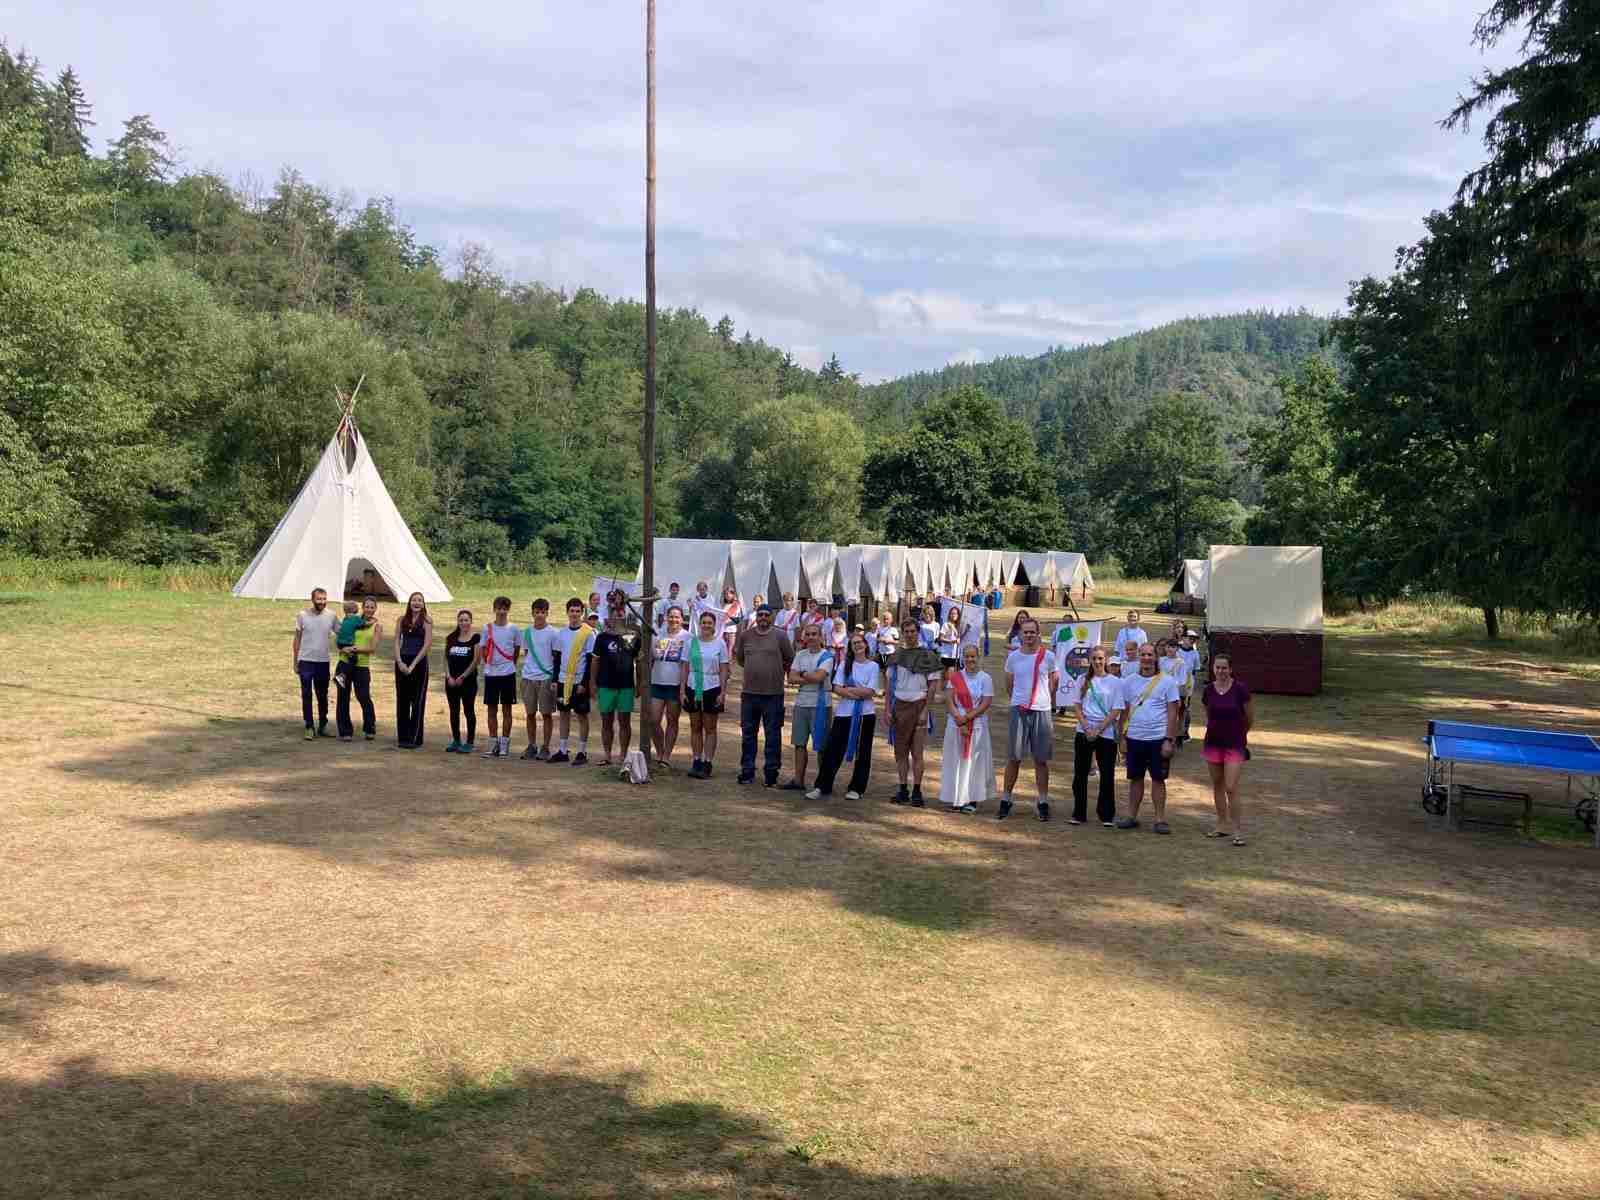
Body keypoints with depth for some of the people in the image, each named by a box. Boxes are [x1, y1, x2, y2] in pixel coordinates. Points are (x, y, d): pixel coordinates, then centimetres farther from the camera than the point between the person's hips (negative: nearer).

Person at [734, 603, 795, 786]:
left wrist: (778, 671, 7)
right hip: (749, 692, 3)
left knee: (773, 735, 3)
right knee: (748, 734, 10)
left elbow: (790, 660, 5)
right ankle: (747, 771, 20)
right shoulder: (745, 635, 5)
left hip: (773, 694, -3)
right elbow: (739, 658, 18)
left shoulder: (779, 636, -3)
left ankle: (771, 773, 10)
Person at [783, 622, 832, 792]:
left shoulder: (827, 656, -5)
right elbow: (791, 677, 0)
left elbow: (818, 677, -19)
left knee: (821, 745, -1)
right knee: (799, 744, 8)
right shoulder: (800, 655, 11)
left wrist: (803, 674, -3)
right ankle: (798, 780, 15)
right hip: (801, 703, 6)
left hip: (819, 705, -6)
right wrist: (811, 678, -12)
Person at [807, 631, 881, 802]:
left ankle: (856, 789, 15)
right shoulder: (844, 664, 6)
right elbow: (837, 689, -4)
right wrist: (859, 694, -12)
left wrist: (848, 689, -9)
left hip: (865, 715, -1)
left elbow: (870, 692, -8)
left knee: (863, 753, 5)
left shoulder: (873, 666, 2)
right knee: (832, 750, -2)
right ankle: (822, 787, 5)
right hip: (844, 713, 1)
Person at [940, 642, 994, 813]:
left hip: (977, 726, -2)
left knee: (974, 761, 0)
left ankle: (973, 799, 7)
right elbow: (951, 701, 1)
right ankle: (956, 799, 11)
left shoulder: (985, 678, -1)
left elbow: (986, 703, -8)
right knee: (956, 761, 4)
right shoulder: (955, 677, 6)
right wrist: (959, 720, -13)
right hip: (955, 726, 2)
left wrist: (966, 718, -14)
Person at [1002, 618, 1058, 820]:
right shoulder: (1013, 657, 4)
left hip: (1042, 711, -1)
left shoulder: (1048, 657, 0)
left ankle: (1042, 802, 12)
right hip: (1018, 710, 1)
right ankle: (1006, 800, 12)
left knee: (1041, 760, 5)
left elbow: (1052, 683, 13)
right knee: (1013, 758, 4)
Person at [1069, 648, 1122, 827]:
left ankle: (1107, 815, 11)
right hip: (1083, 732, 2)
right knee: (1080, 774, 4)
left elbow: (1116, 710, -5)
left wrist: (1098, 730, -12)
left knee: (1107, 775, 1)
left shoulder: (1115, 682, -1)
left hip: (1106, 733, -2)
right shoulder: (1083, 680, 6)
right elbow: (1077, 705, 5)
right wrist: (1086, 727, -9)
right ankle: (1078, 814, 12)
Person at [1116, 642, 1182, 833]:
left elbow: (1173, 713, -4)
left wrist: (1169, 740, -10)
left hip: (1158, 739, -3)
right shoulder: (1129, 681, 7)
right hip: (1134, 738, 3)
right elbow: (1125, 712, 10)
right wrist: (1123, 738, 6)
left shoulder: (1167, 682, -2)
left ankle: (1160, 819, 9)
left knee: (1158, 779, 3)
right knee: (1135, 778, 10)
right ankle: (1131, 816, 17)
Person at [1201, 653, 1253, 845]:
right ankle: (1223, 825, 25)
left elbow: (1250, 718, 0)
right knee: (1217, 786, 12)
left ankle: (1238, 830, 0)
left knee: (1231, 788, -9)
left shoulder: (1240, 689, -12)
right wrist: (1214, 729, 14)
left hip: (1234, 744, -4)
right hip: (1213, 742, 5)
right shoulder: (1209, 690, -1)